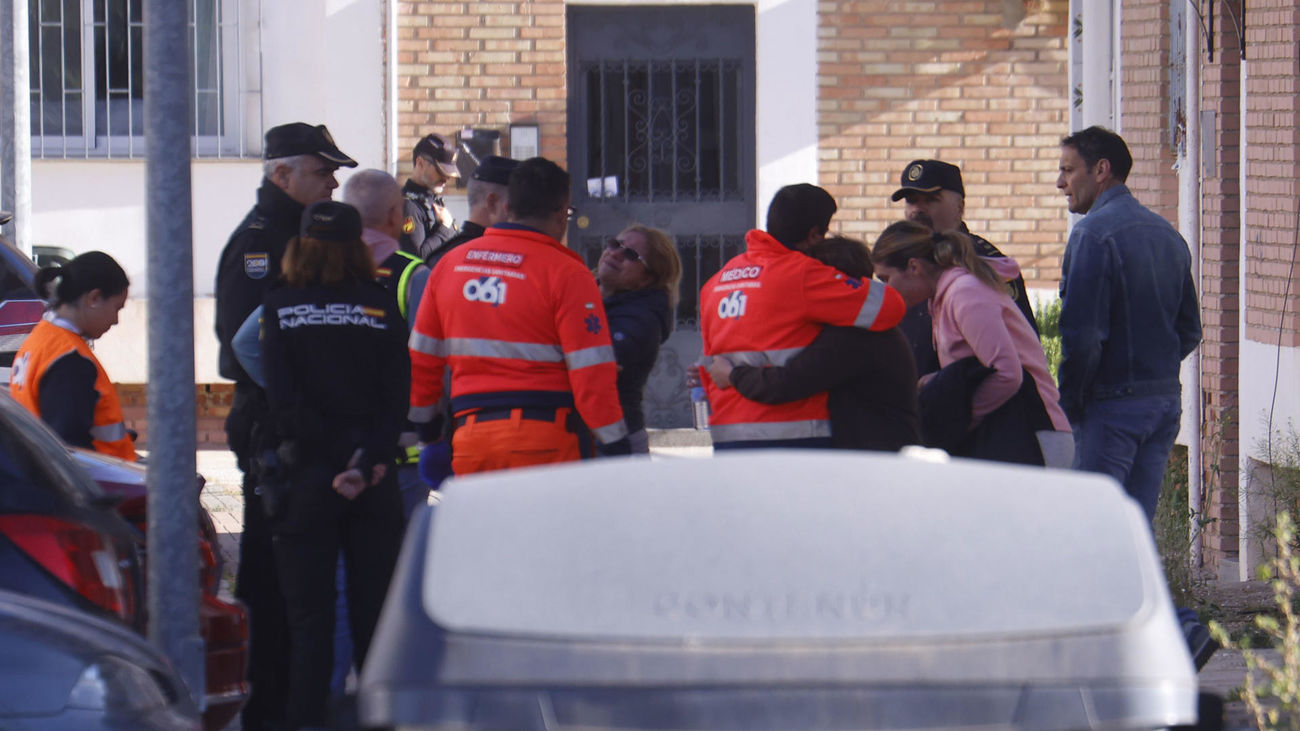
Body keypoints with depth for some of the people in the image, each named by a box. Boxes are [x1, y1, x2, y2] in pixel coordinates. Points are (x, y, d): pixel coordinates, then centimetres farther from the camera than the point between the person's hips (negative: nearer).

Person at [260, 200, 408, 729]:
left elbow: (283, 402, -8)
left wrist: (338, 462, -7)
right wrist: (366, 463, -10)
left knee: (309, 618, 1)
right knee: (373, 612, 7)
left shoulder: (281, 308, -2)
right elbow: (397, 398, -5)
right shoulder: (380, 308, 2)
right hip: (375, 484, 1)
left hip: (307, 475, -1)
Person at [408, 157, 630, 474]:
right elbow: (591, 372, -10)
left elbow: (422, 357, 16)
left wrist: (423, 425, 28)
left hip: (468, 437, 5)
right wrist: (616, 446, -3)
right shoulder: (566, 273, -7)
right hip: (542, 441, -5)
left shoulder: (448, 264, 10)